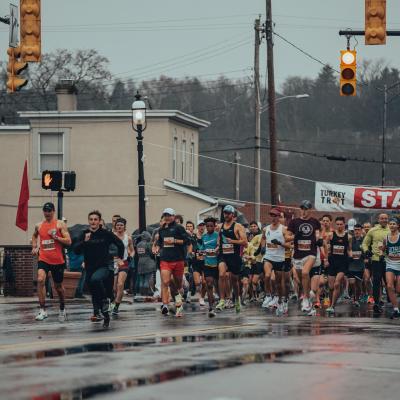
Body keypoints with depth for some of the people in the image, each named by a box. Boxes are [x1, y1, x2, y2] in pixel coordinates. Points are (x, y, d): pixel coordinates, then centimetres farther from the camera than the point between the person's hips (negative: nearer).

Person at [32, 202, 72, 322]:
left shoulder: (60, 224, -2)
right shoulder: (39, 226, 9)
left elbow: (68, 241, -8)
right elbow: (35, 236, 32)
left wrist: (55, 237, -19)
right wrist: (34, 247, 17)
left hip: (58, 260, -1)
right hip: (43, 259, 2)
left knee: (58, 286, 12)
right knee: (40, 280, -24)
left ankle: (62, 309, 37)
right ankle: (43, 310, -23)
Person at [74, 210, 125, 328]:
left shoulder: (106, 234, -2)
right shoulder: (84, 234, 4)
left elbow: (120, 244, 11)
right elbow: (76, 251, -4)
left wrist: (120, 258, 11)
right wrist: (84, 241, -17)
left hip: (104, 267, -4)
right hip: (90, 269, 4)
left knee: (96, 279, -36)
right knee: (95, 296, 8)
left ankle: (106, 300, -14)